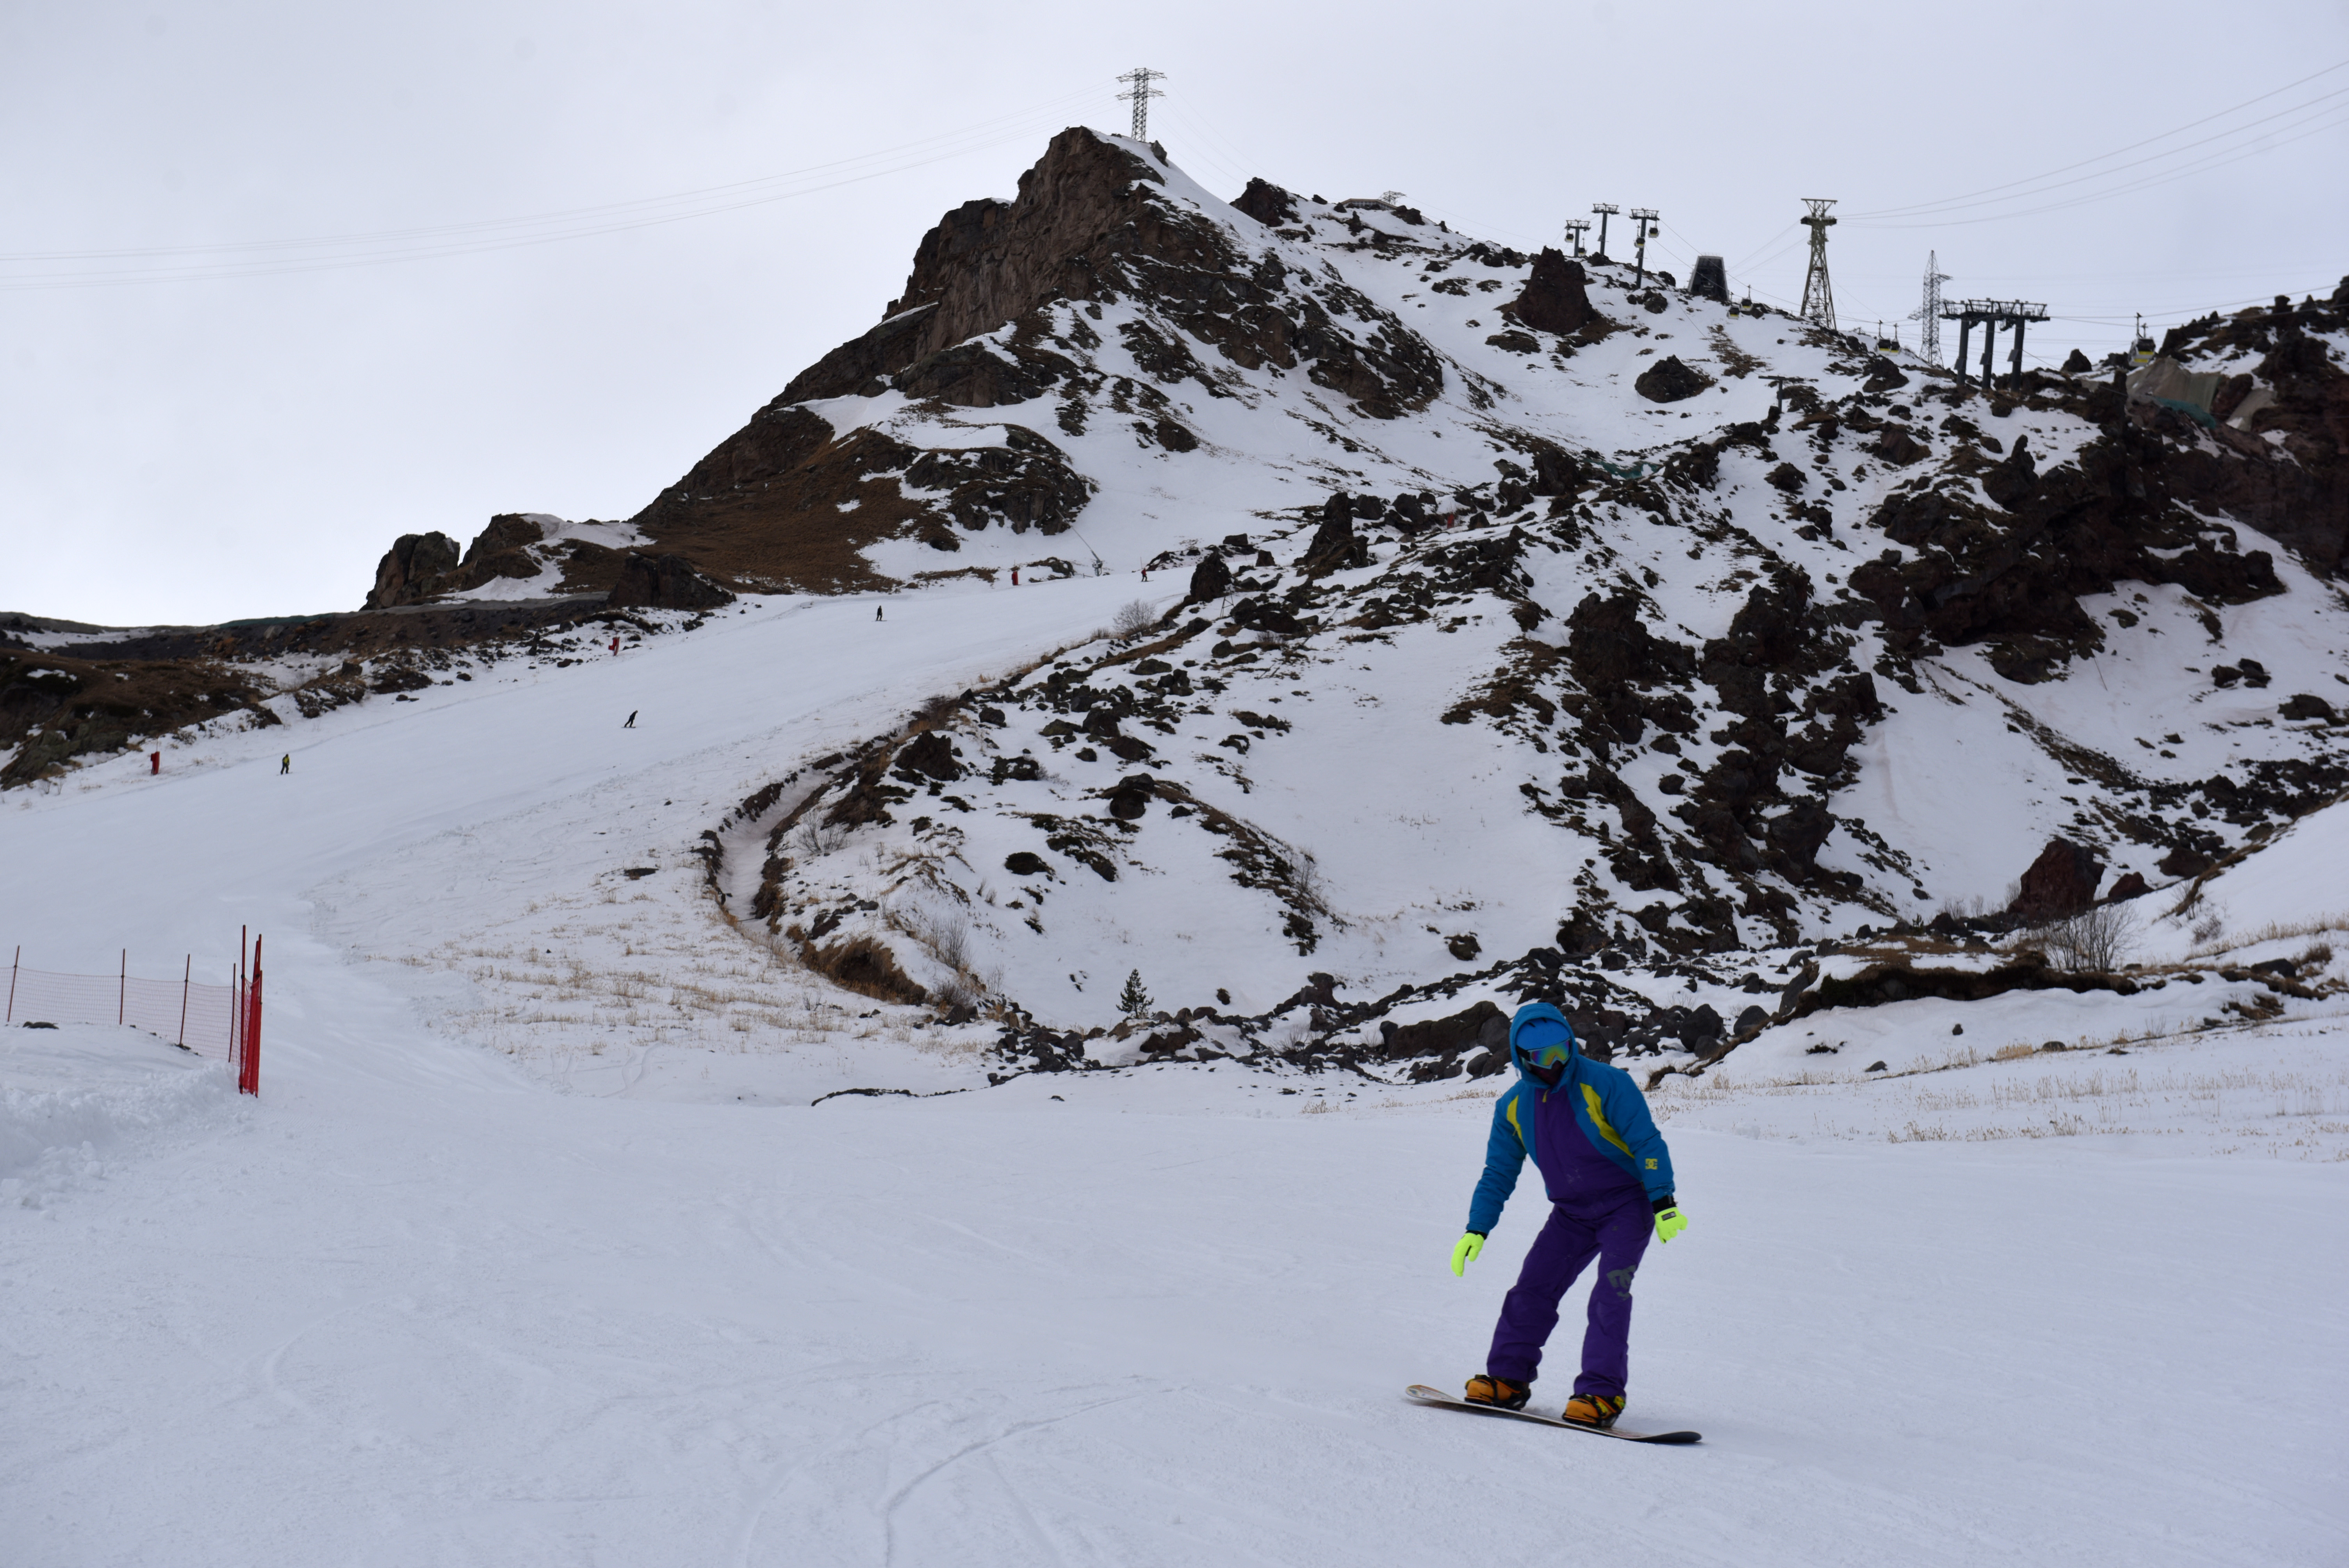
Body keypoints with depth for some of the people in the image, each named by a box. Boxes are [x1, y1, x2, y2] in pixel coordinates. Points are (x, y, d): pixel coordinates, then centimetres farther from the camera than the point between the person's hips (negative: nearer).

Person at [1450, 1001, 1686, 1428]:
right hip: (1571, 1213, 5)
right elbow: (1498, 1174, 8)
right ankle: (1508, 1378, 9)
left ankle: (1601, 1393, -18)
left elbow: (1647, 1143, -15)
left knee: (1609, 1294, -19)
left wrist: (1663, 1203, -23)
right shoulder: (1513, 1107, 0)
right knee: (1533, 1289, -2)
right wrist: (1476, 1230, 1)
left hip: (1626, 1205, -5)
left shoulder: (1605, 1084, -16)